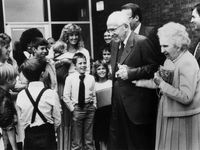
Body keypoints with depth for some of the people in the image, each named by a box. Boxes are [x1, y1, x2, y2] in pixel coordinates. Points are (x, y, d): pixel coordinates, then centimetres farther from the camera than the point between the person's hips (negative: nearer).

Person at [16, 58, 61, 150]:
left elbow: (21, 120, 2)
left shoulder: (20, 95, -6)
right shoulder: (51, 94, -14)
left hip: (29, 139, 3)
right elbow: (57, 120, -6)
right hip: (47, 139, -2)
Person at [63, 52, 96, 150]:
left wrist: (94, 106, 3)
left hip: (89, 108, 3)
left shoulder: (91, 78, 4)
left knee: (89, 139, 12)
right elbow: (66, 97, -2)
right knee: (76, 140, 3)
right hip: (77, 109, -2)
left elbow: (93, 94, 12)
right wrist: (72, 108, -6)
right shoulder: (70, 78, -4)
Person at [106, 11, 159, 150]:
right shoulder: (115, 43, 13)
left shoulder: (142, 42, -12)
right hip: (118, 101, 8)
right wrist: (115, 73, 10)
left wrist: (130, 72, -20)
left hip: (137, 102, -7)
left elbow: (154, 67, -14)